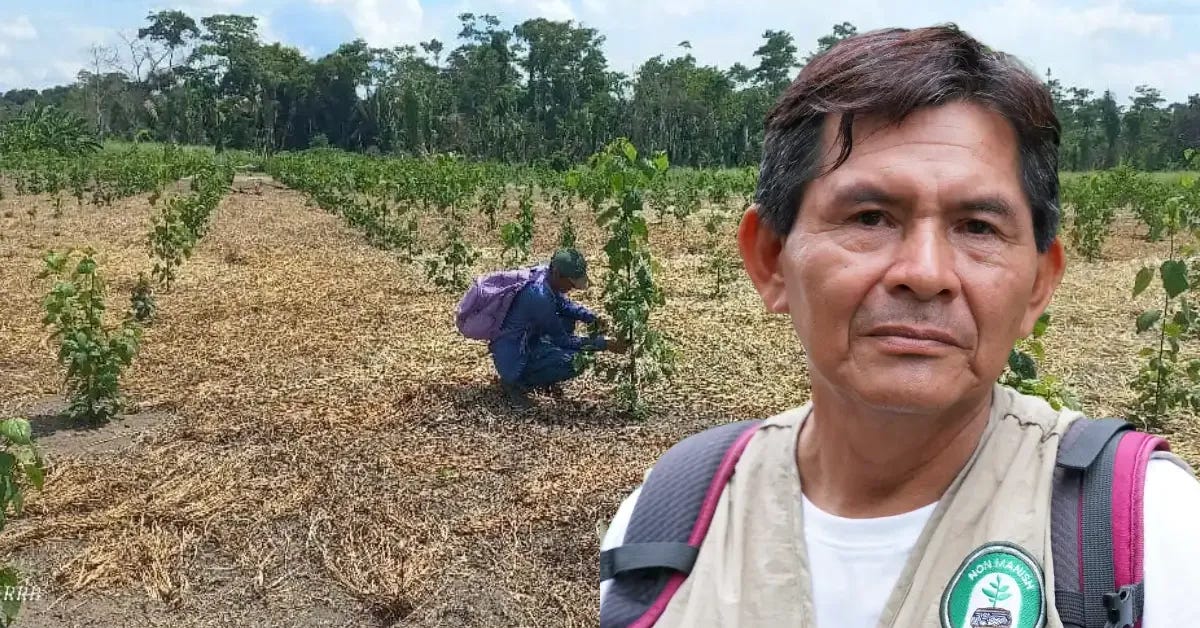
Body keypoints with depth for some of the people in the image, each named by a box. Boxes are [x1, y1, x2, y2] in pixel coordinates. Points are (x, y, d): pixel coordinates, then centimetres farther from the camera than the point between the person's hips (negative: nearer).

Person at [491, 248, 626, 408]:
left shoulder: (544, 275, -6)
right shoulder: (539, 295, -31)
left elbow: (564, 304, 15)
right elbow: (562, 340, -20)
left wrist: (592, 318, -1)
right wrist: (604, 344, -15)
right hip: (514, 358, -10)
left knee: (568, 319, 15)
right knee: (575, 361, -22)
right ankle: (516, 382, -4)